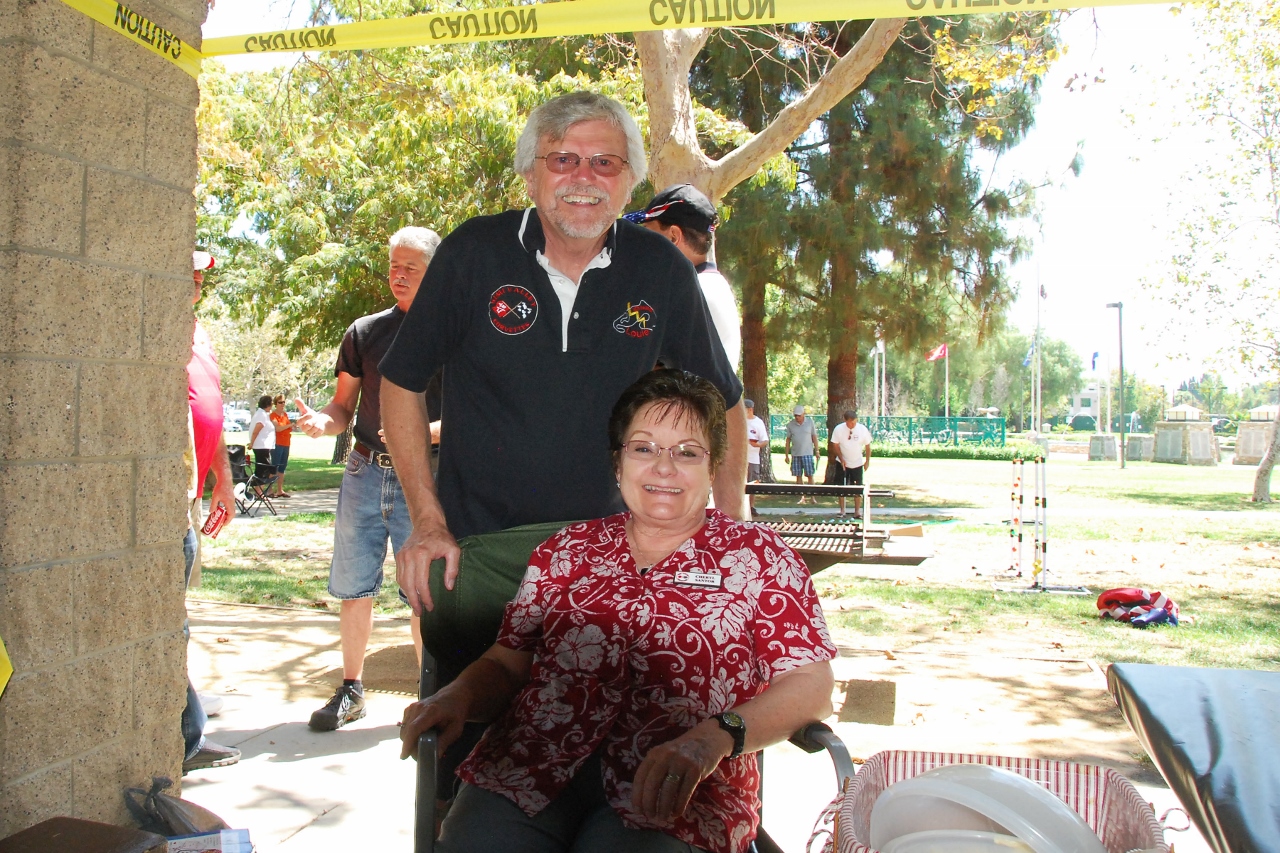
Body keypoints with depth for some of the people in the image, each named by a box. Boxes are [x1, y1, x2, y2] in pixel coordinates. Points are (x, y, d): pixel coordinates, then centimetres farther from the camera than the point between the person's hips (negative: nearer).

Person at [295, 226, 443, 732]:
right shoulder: (365, 332, 11)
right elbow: (344, 406, 13)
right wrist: (323, 421, -10)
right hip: (365, 474, 3)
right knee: (354, 589, 8)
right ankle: (351, 690, 23)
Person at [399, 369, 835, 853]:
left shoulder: (758, 555, 9)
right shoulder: (568, 549, 17)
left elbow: (811, 685, 0)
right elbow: (506, 664, 15)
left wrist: (712, 739, -17)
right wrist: (457, 698, -8)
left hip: (674, 796, -2)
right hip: (528, 773, 3)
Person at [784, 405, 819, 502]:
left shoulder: (810, 423, 2)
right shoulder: (790, 424, 4)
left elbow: (814, 437, 6)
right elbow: (788, 439, 8)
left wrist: (817, 451, 0)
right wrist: (787, 454, 6)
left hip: (807, 453, -2)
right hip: (795, 454, 2)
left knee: (810, 475, -2)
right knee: (798, 476, 4)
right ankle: (802, 497, 10)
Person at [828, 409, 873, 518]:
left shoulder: (863, 429, -12)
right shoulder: (838, 429, -13)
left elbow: (867, 446, -2)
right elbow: (835, 445, -6)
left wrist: (867, 461, -2)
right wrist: (841, 459, -14)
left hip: (857, 464, 0)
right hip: (843, 463, 0)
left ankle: (857, 511, 11)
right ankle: (842, 511, 13)